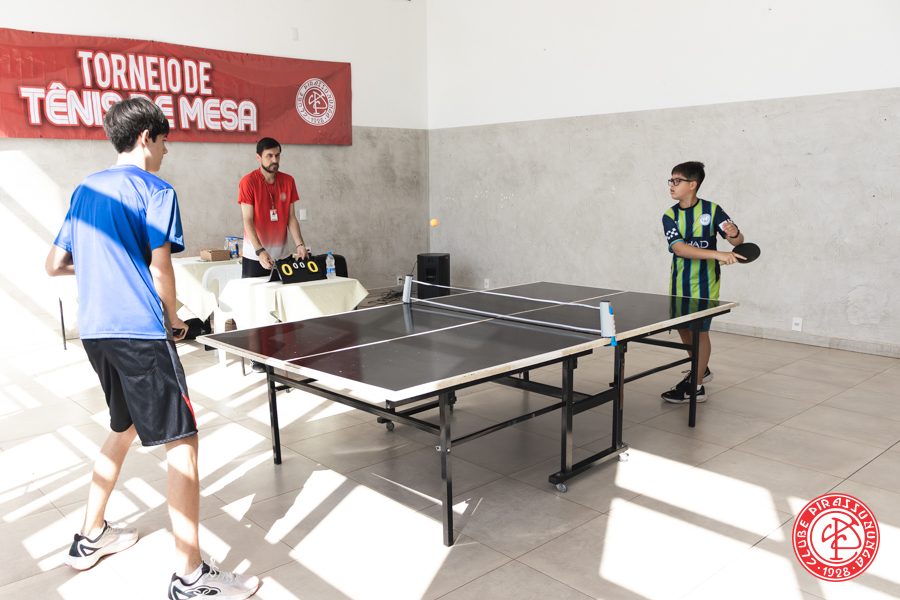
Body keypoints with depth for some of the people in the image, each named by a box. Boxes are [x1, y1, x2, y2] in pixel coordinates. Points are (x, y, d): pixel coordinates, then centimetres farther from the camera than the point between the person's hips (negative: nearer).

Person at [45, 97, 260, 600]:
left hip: (95, 331, 9)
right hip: (140, 332, -9)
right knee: (182, 442, -6)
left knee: (124, 428, 25)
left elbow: (55, 265, 18)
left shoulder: (86, 189, 17)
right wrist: (174, 320, 2)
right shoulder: (155, 190, -6)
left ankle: (90, 537, 37)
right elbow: (160, 269, -13)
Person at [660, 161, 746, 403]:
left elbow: (738, 241, -5)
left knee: (700, 330, -1)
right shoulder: (670, 216, -5)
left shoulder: (712, 210, -8)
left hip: (704, 283, -3)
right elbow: (679, 248, -21)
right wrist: (718, 254, -31)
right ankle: (702, 369, 37)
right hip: (679, 283, 4)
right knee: (682, 328, 13)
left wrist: (734, 234, -31)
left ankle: (695, 386, 9)